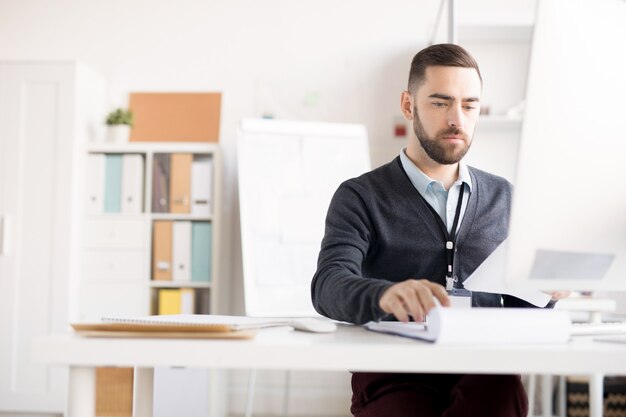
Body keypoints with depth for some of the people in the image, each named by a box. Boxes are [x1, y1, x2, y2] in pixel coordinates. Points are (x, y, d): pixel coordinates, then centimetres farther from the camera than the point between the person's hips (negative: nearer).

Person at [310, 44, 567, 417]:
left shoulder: (503, 198, 18)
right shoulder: (361, 197, 6)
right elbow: (329, 287, -12)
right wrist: (385, 295, -36)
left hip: (485, 375, 2)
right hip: (394, 375, -2)